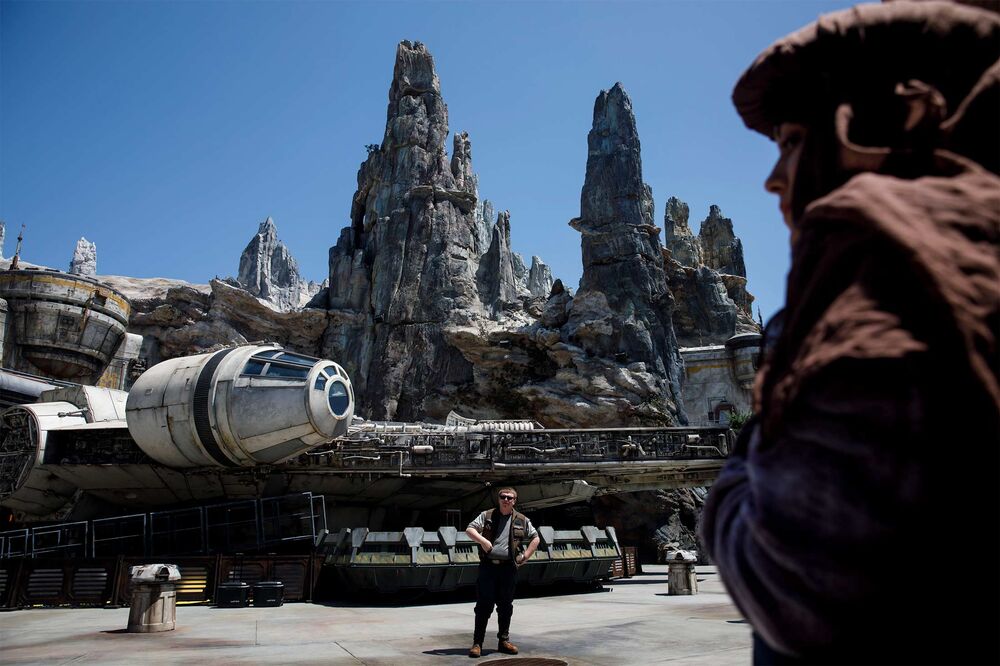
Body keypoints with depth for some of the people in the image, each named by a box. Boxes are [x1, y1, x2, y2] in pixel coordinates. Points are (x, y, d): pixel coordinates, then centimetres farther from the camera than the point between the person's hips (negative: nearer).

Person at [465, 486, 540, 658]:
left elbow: (535, 538, 15)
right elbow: (470, 529, -1)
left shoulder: (521, 520, 8)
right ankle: (477, 642, 4)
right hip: (488, 566, -2)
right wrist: (483, 540, -17)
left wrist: (525, 556, 3)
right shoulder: (487, 515, 5)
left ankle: (504, 640, 22)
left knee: (505, 605, 10)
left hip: (508, 567, 2)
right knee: (484, 605, -2)